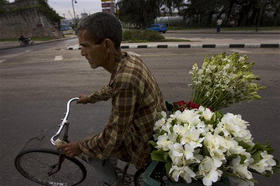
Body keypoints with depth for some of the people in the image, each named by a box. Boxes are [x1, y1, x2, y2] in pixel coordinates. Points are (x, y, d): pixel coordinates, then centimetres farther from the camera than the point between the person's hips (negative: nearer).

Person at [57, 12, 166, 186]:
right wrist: (91, 97, 26)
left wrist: (80, 146, -9)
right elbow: (113, 87, 14)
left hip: (146, 144, -7)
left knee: (92, 150, 7)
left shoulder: (126, 79, -36)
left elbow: (111, 139, -27)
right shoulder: (128, 59, -8)